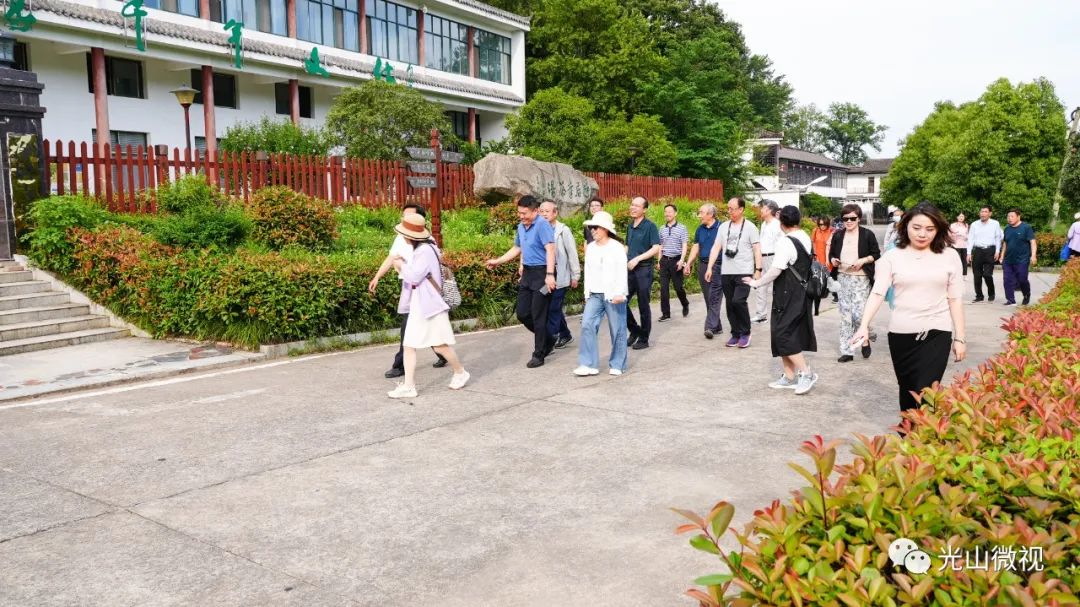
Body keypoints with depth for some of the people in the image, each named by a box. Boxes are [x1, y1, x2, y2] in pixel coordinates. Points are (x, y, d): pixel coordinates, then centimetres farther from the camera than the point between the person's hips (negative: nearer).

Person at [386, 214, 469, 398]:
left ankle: (460, 373, 23)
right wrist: (403, 266, 3)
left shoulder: (426, 250, -18)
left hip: (430, 305, -9)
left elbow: (414, 276, -23)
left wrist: (402, 265, -7)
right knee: (408, 345, 2)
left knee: (440, 345, 1)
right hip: (417, 306, 9)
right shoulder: (418, 249, 14)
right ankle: (409, 386, 3)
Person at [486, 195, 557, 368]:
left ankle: (539, 355, 8)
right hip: (527, 273, 9)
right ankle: (547, 341, 29)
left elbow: (550, 250, -22)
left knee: (538, 316, -3)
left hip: (541, 273, -9)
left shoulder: (542, 225, -14)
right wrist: (497, 261, 26)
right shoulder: (521, 227, 12)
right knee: (522, 313, 10)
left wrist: (550, 275, -30)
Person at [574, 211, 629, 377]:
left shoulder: (616, 247, -6)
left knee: (617, 330, 2)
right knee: (587, 325, -8)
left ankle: (617, 365, 14)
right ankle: (589, 364, -5)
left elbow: (622, 272, -11)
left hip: (613, 295, -5)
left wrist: (619, 293, -19)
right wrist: (587, 293, 14)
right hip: (594, 295, 5)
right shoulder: (590, 248, 11)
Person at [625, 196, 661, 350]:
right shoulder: (630, 226, 13)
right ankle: (634, 331, 20)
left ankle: (643, 339, 13)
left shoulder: (650, 226, -7)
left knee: (643, 305, 1)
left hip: (644, 270, -6)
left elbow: (656, 248, -15)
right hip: (629, 270, 6)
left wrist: (637, 259, -20)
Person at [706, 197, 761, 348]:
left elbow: (757, 250, -3)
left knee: (738, 301, -17)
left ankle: (745, 333, 1)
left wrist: (758, 270, -10)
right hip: (726, 273, 5)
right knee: (730, 305, 7)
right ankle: (736, 334, 18)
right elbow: (716, 248, 9)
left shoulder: (750, 227, -1)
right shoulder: (724, 227, 10)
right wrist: (709, 268, 1)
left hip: (744, 272, -5)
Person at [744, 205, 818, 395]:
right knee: (794, 333, 13)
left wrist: (757, 283, -9)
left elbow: (776, 270, -22)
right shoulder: (805, 238, 8)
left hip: (788, 294, -9)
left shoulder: (785, 242, -18)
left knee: (782, 334, -4)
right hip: (802, 292, 9)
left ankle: (806, 373, -5)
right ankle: (789, 376, 18)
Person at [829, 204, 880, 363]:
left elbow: (876, 255, 1)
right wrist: (833, 260, -6)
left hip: (861, 279, -4)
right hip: (842, 278, 4)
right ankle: (847, 351, 9)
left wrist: (863, 260, -15)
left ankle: (866, 338, 18)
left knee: (858, 314, -12)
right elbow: (831, 254, 15)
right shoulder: (837, 236, 9)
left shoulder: (867, 234, -2)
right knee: (845, 315, 4)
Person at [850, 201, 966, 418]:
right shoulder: (892, 257, 0)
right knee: (907, 391, 14)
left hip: (937, 333, -1)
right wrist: (864, 325, -23)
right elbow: (877, 293, -9)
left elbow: (955, 300, 4)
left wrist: (959, 338, 3)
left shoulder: (949, 257, 2)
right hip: (901, 333, 1)